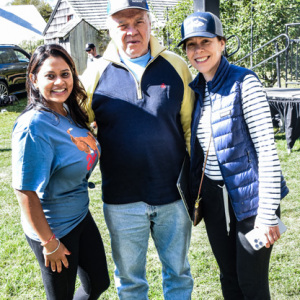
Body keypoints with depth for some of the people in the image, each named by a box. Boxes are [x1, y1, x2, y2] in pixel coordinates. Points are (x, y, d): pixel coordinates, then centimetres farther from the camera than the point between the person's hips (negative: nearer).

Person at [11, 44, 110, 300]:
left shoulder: (70, 113, -2)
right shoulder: (34, 127, -26)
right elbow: (26, 191, -24)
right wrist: (49, 242, -18)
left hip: (81, 216, 8)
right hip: (53, 228, -7)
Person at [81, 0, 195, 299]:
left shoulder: (176, 66, -1)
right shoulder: (96, 74, -3)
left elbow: (191, 127, 3)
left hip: (174, 195, 1)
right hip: (122, 201, 0)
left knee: (178, 273, 19)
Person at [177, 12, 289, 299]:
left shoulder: (243, 82, -12)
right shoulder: (195, 89, 7)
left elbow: (267, 149, -16)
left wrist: (267, 214, -19)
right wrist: (194, 195, 11)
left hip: (249, 197, -5)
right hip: (212, 196, 6)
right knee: (229, 277, 16)